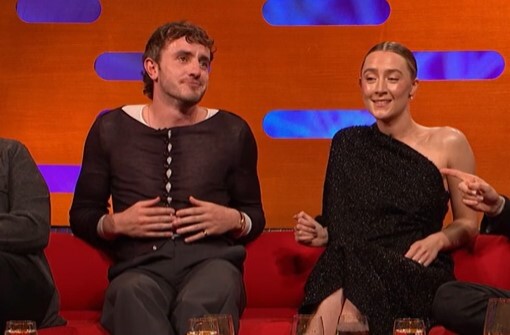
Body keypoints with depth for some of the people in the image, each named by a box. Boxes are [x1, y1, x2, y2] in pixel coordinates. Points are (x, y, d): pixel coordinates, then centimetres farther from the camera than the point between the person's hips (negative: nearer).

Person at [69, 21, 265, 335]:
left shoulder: (232, 131, 15)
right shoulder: (111, 128, 15)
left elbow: (255, 215, 23)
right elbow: (82, 214, 20)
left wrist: (234, 220, -1)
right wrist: (114, 224, -1)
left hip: (210, 260, 0)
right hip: (139, 266, 0)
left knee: (201, 303, -38)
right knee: (133, 293, -38)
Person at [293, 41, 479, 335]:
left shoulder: (448, 143, 5)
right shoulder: (347, 144, 12)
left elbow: (468, 225, 11)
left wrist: (439, 239, -9)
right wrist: (322, 234, -1)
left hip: (419, 278, -2)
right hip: (353, 267, 2)